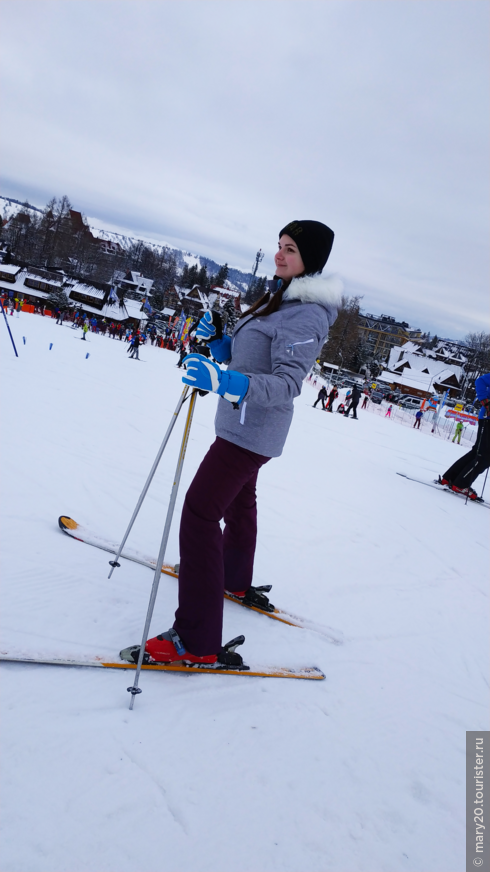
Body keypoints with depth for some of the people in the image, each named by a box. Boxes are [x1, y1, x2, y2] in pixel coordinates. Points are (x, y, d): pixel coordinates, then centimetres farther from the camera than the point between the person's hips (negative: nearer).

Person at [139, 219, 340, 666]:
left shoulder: (307, 315, -20)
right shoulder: (282, 299, 11)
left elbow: (287, 385, -30)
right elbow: (242, 356, 17)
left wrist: (226, 382, -42)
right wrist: (215, 337, -1)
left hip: (253, 429, -11)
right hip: (242, 424, 11)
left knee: (200, 513, -15)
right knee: (238, 501, 26)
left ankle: (198, 642, -11)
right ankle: (236, 581, 51)